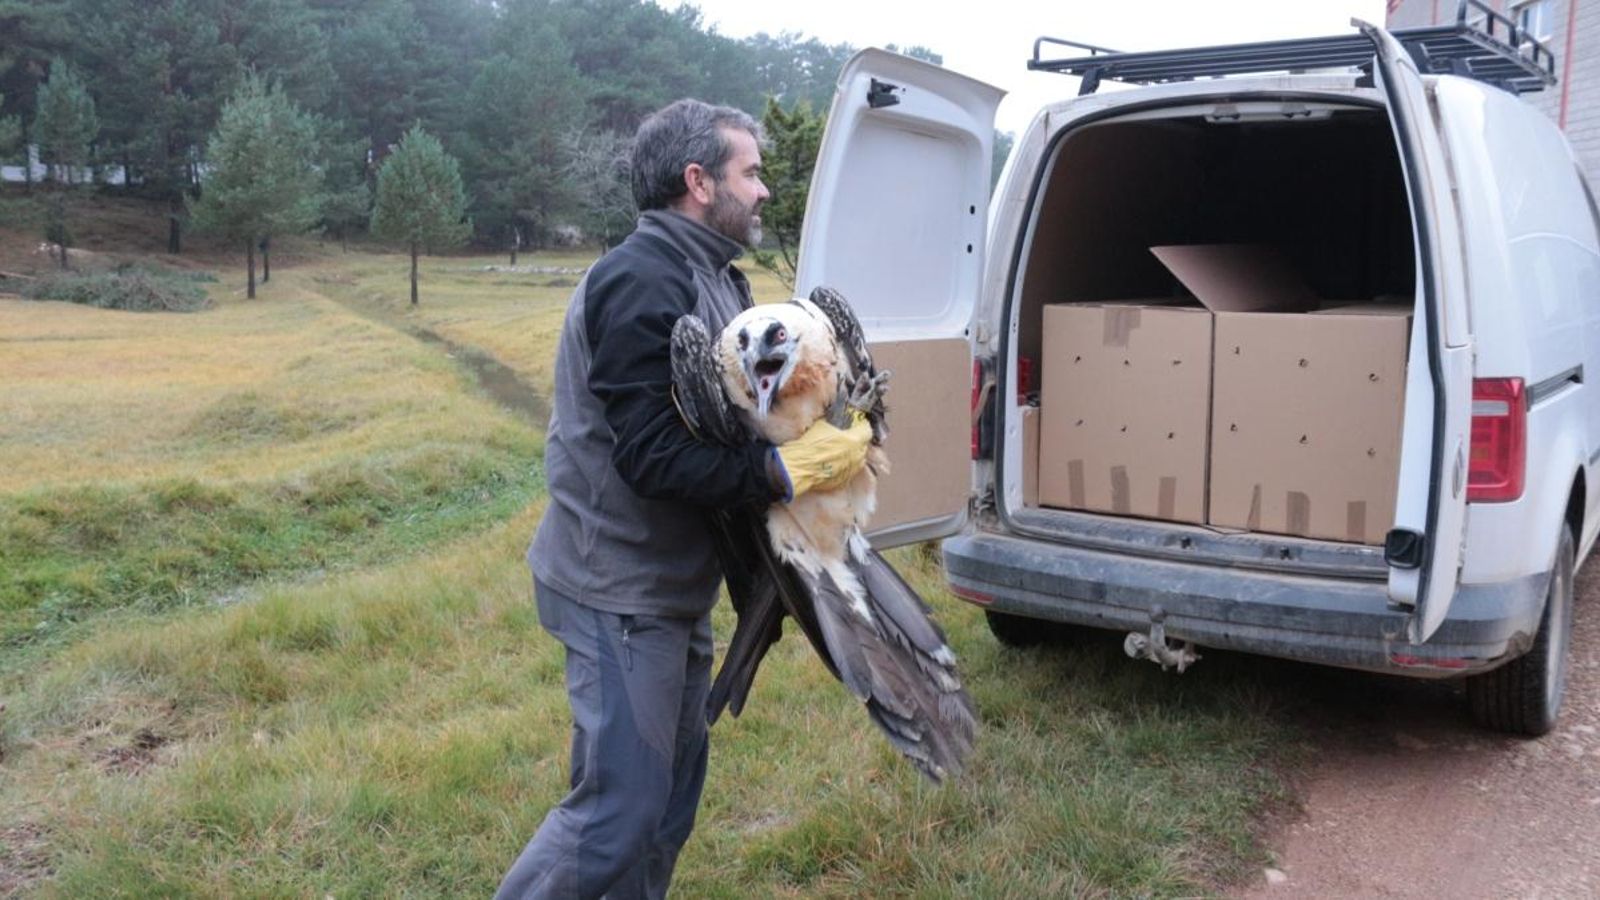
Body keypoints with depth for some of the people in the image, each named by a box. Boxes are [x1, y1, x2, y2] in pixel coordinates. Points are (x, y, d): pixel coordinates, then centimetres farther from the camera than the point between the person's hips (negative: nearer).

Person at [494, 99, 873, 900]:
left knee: (672, 789, 17)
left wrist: (828, 434, 0)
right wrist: (788, 471, -25)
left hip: (674, 580, 10)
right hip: (622, 587, -10)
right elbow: (652, 456, -26)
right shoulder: (641, 281, -21)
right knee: (620, 806, -4)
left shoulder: (715, 278, 11)